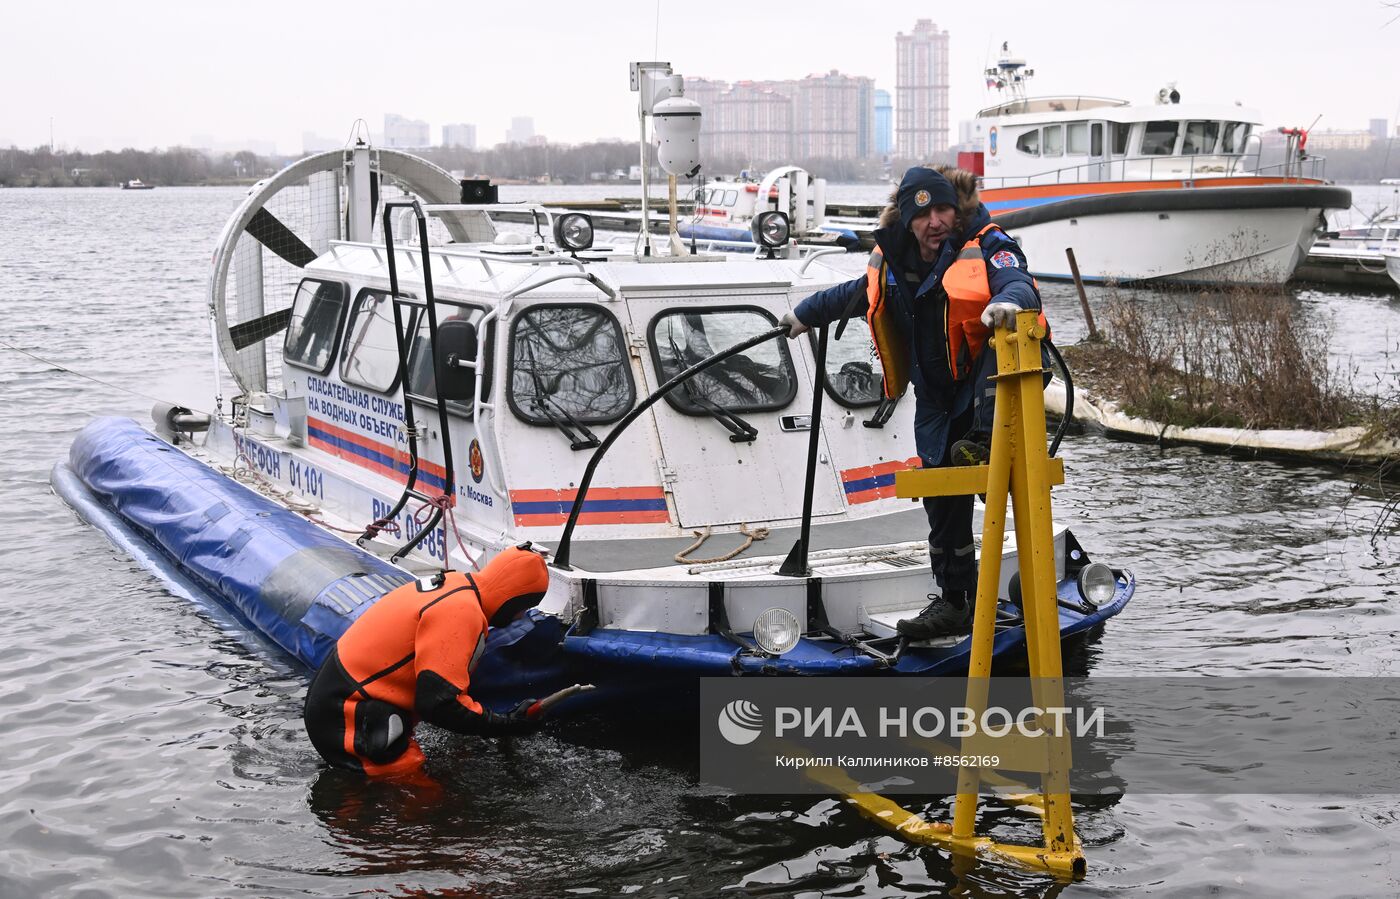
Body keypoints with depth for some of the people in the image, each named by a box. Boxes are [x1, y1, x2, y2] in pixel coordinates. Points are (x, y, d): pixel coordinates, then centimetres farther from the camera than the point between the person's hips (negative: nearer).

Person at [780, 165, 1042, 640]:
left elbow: (1019, 281, -32)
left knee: (994, 343, -37)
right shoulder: (895, 264, 5)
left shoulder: (986, 246, -12)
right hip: (937, 400, 5)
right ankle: (952, 602, 18)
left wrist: (1009, 300, -57)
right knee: (942, 497, 7)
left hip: (988, 385, -5)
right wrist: (805, 314, 40)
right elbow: (856, 294, 26)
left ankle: (986, 441, -42)